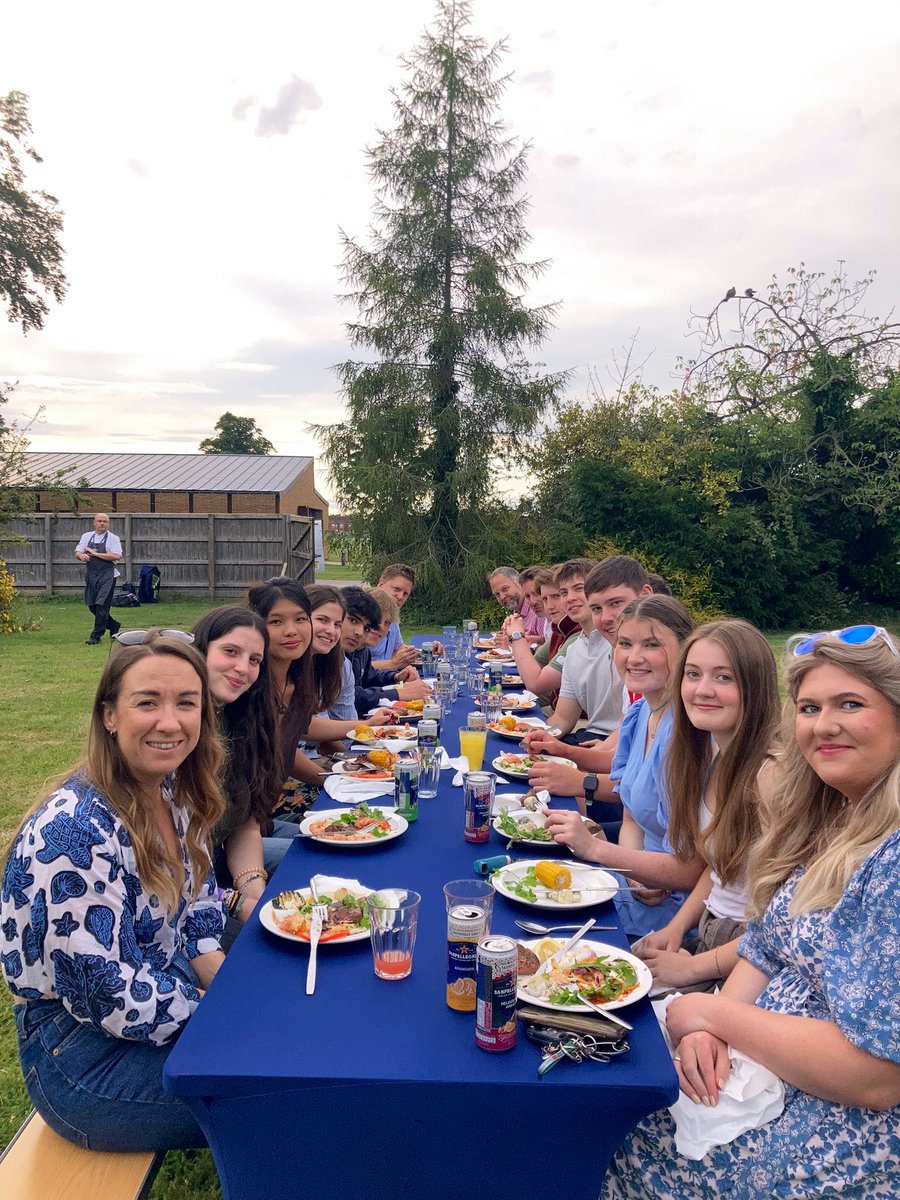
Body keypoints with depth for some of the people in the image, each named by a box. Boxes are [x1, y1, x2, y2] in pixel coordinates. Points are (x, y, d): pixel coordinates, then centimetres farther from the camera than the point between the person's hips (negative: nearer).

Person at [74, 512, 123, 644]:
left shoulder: (113, 538, -3)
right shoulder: (86, 536, 11)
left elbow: (116, 556, -16)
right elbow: (77, 553, 10)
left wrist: (95, 553, -15)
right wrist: (82, 555, -15)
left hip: (106, 575, -6)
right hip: (91, 574, 6)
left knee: (102, 605, -8)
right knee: (92, 605, 11)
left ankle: (96, 636, 0)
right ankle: (114, 626, 30)